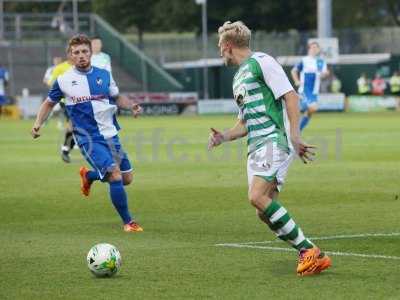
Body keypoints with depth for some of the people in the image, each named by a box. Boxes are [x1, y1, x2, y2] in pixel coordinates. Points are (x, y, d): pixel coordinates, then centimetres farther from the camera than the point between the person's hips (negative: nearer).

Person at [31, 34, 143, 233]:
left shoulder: (104, 75, 4)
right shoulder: (64, 80, -3)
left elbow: (117, 97, 16)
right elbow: (49, 103, 11)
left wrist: (131, 106, -3)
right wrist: (38, 124, -1)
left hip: (110, 135, 5)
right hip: (88, 139, -5)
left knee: (127, 179, 10)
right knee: (115, 175, -20)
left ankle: (88, 176, 37)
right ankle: (128, 222, -7)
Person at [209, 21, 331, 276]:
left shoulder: (261, 62, -2)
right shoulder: (238, 78, 26)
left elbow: (290, 96, -11)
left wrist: (294, 134, -20)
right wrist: (224, 137, 13)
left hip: (274, 140, -9)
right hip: (256, 147, 9)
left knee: (258, 197, -25)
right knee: (265, 213, -1)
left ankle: (309, 251, -20)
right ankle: (314, 257, 2)